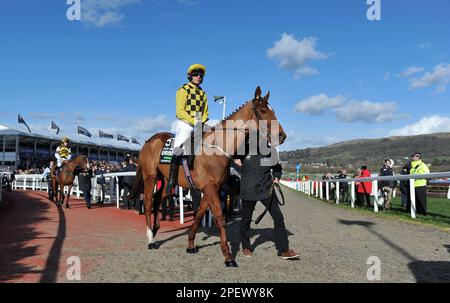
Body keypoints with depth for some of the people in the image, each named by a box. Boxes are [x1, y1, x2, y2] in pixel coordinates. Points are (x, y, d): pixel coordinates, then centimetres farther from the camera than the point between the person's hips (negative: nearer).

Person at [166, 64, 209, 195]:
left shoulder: (203, 93, 18)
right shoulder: (183, 90, -1)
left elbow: (205, 113, 19)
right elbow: (180, 111, -11)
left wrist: (202, 122, -3)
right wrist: (193, 121, -20)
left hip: (199, 126, 7)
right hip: (184, 124, -7)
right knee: (179, 150, -20)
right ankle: (171, 182, -19)